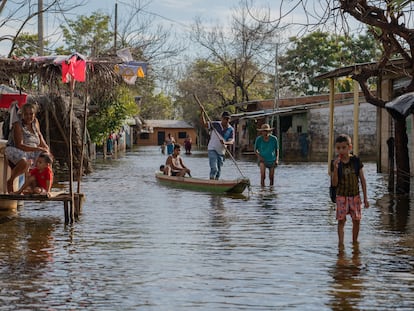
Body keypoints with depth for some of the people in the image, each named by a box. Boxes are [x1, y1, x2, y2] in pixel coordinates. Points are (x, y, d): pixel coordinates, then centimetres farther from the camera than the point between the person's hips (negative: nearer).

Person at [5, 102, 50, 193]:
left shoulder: (35, 121, 5)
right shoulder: (18, 125, -17)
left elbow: (39, 135, 25)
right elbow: (19, 145, -25)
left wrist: (45, 146, 7)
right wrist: (38, 149, -29)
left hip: (32, 152, 8)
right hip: (16, 151, -8)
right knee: (25, 163, -38)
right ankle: (10, 181, -14)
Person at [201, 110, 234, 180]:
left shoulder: (231, 130, 0)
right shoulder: (215, 124, -4)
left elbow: (232, 141, -9)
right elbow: (204, 124, -3)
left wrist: (225, 143, -30)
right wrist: (202, 114, -17)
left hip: (221, 151, 4)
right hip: (212, 150, -4)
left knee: (219, 170, 12)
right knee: (214, 169, -17)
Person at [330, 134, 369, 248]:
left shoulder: (356, 160, -5)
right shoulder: (335, 163, -7)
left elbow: (362, 180, 1)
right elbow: (334, 183, -12)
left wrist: (365, 198, 1)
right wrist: (335, 168, -26)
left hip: (355, 195, 1)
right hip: (341, 196, -1)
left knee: (356, 220, 5)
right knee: (341, 220, -8)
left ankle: (355, 241, 22)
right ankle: (340, 243, -3)